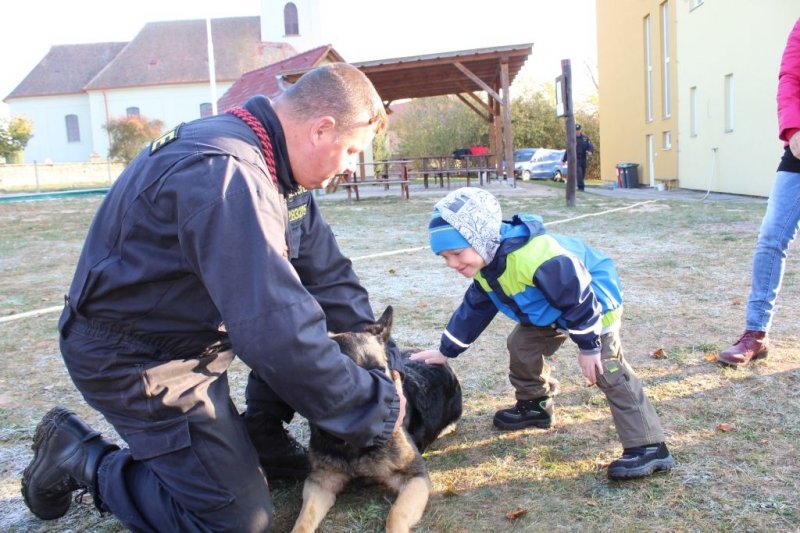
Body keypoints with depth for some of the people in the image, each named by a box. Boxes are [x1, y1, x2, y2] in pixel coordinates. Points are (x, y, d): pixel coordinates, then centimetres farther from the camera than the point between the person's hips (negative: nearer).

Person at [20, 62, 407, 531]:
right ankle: (79, 455, 8)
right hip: (136, 359, -9)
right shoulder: (225, 173, -32)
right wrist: (378, 408, -25)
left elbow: (328, 275, 3)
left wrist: (380, 362, 0)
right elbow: (275, 331, -37)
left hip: (198, 335, 9)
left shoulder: (271, 164, 0)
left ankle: (260, 432, 16)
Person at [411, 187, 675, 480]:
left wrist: (588, 347, -23)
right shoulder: (486, 265, -10)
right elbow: (473, 309, 3)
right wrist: (445, 351, 4)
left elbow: (579, 300, -32)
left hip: (594, 300, -9)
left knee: (609, 372, -15)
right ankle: (534, 406, 33)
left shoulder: (537, 257, -42)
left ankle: (649, 448, -12)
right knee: (520, 346, 11)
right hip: (552, 310, 9)